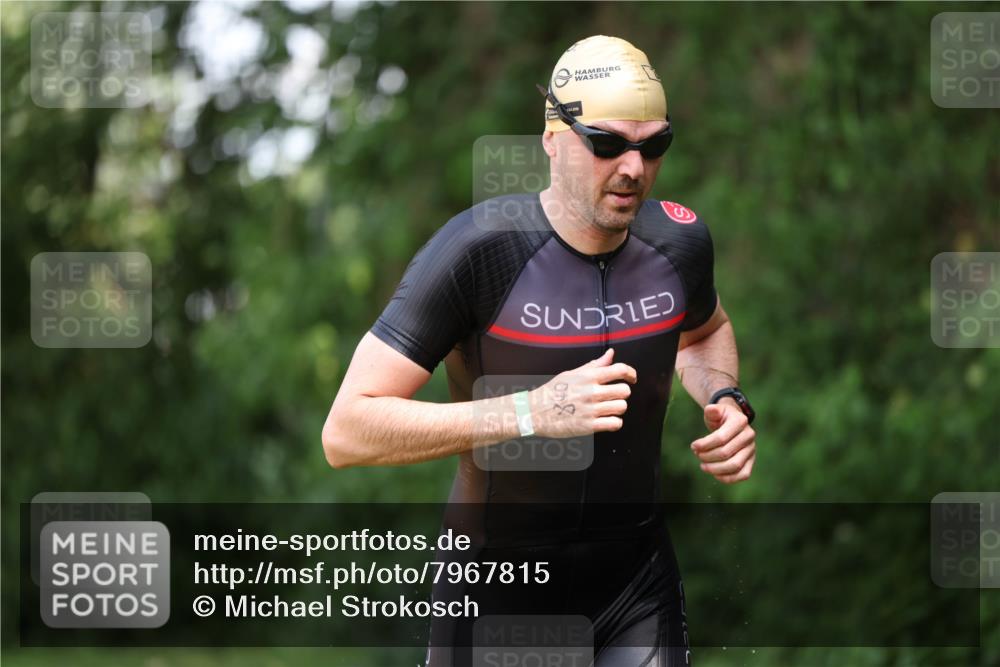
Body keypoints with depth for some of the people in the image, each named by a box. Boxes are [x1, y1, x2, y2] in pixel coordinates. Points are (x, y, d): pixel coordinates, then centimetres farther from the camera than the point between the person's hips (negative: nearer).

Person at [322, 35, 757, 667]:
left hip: (637, 578, 4)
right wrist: (531, 412, -33)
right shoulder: (478, 248, -21)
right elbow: (347, 431, -25)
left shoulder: (678, 241, -4)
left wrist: (725, 399, -1)